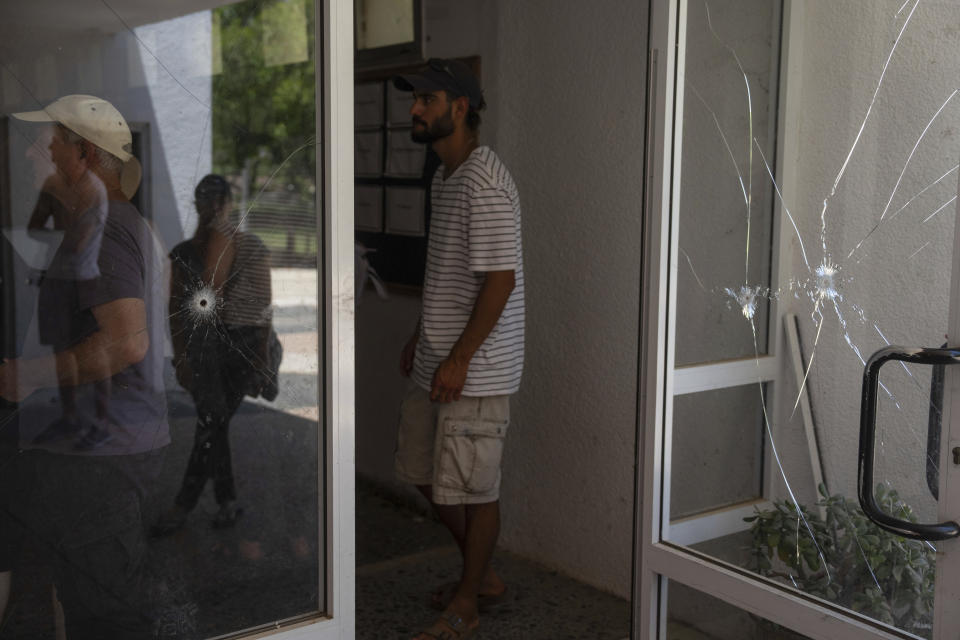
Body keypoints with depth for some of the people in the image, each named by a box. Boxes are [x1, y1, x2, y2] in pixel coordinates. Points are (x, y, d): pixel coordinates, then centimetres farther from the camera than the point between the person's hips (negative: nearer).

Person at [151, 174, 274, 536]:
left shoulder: (251, 248, -2)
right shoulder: (184, 252, 5)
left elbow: (263, 307, -3)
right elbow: (177, 308, 7)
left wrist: (261, 362, -7)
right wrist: (180, 358, 2)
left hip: (241, 343, -3)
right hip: (201, 345, 3)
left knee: (211, 425, -6)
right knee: (212, 425, 2)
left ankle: (183, 506, 2)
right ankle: (228, 502, 15)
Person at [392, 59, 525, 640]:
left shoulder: (485, 182, -19)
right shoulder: (445, 177, 13)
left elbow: (500, 277, -22)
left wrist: (459, 358, -21)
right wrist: (422, 336, 21)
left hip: (476, 368, -10)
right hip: (437, 358, 10)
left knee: (474, 488, 3)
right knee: (423, 471, 17)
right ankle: (484, 575, 34)